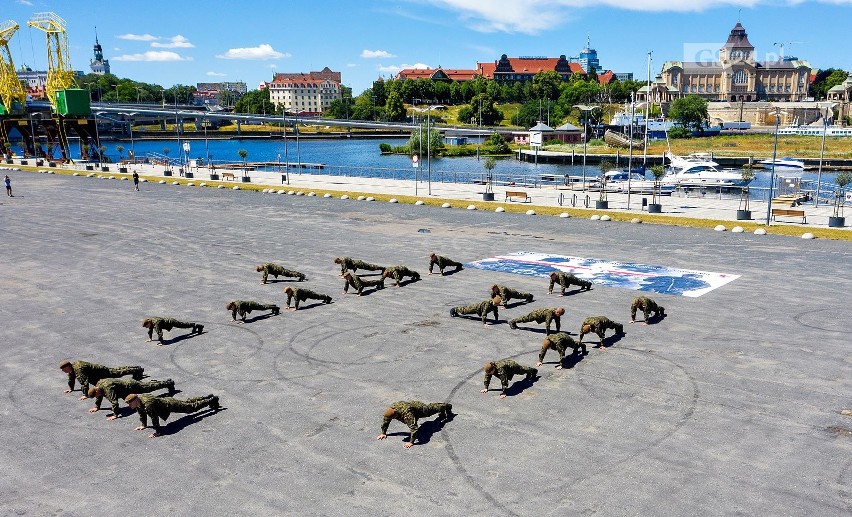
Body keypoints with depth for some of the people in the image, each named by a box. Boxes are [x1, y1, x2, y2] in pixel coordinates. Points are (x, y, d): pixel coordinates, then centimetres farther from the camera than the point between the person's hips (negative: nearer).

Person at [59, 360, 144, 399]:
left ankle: (137, 370, 22)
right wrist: (71, 388, 15)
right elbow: (71, 378, 15)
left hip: (101, 372, -9)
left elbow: (84, 382, -42)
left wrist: (85, 395, -42)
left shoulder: (78, 369, -37)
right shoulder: (71, 368, -7)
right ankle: (136, 368, 41)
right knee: (116, 370, 24)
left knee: (118, 372, 7)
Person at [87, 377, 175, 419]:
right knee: (147, 385, 24)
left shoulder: (107, 388, -37)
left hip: (131, 386, -7)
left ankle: (169, 383, 29)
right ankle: (167, 382, 42)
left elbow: (114, 401, -41)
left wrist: (115, 415, -39)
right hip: (126, 382, 7)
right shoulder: (98, 385, -10)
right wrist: (97, 407, 10)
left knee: (149, 387, 12)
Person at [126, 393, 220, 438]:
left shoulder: (148, 404, -40)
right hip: (165, 401, 8)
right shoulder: (138, 403, -13)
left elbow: (154, 418, -39)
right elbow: (142, 414, 6)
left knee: (192, 407, 9)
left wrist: (157, 432, -35)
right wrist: (144, 425, 9)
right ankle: (207, 397, 46)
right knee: (188, 402, 27)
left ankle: (212, 400, 25)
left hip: (171, 404, -8)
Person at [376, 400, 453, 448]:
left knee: (431, 409, 25)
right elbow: (385, 421, -13)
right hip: (413, 404, 6)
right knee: (430, 407, 34)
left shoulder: (406, 414, -50)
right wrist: (383, 433, -11)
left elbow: (413, 428, -50)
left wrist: (411, 442, -47)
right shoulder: (391, 409, -29)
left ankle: (446, 406, 55)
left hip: (420, 408, -6)